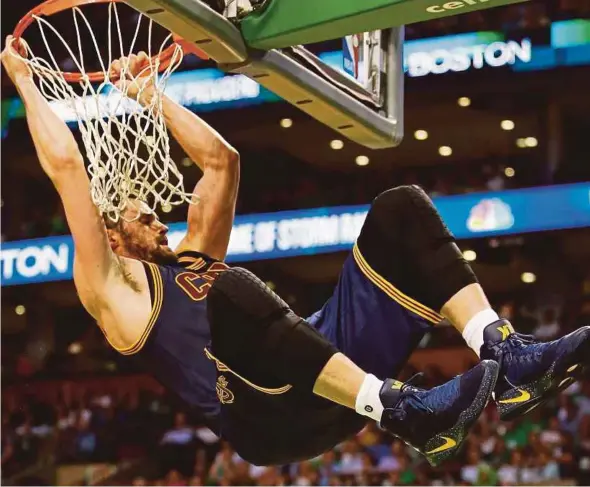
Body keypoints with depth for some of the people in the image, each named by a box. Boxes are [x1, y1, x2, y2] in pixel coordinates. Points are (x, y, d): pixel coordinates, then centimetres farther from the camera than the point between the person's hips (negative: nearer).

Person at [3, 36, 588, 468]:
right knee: (230, 289, -39)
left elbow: (220, 159, 41)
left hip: (333, 383, 8)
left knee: (400, 209, -1)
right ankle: (402, 409, -45)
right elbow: (66, 165, 7)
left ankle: (507, 359, -23)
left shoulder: (195, 255, 36)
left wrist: (150, 95, 41)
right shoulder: (112, 287, 14)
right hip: (272, 418, -8)